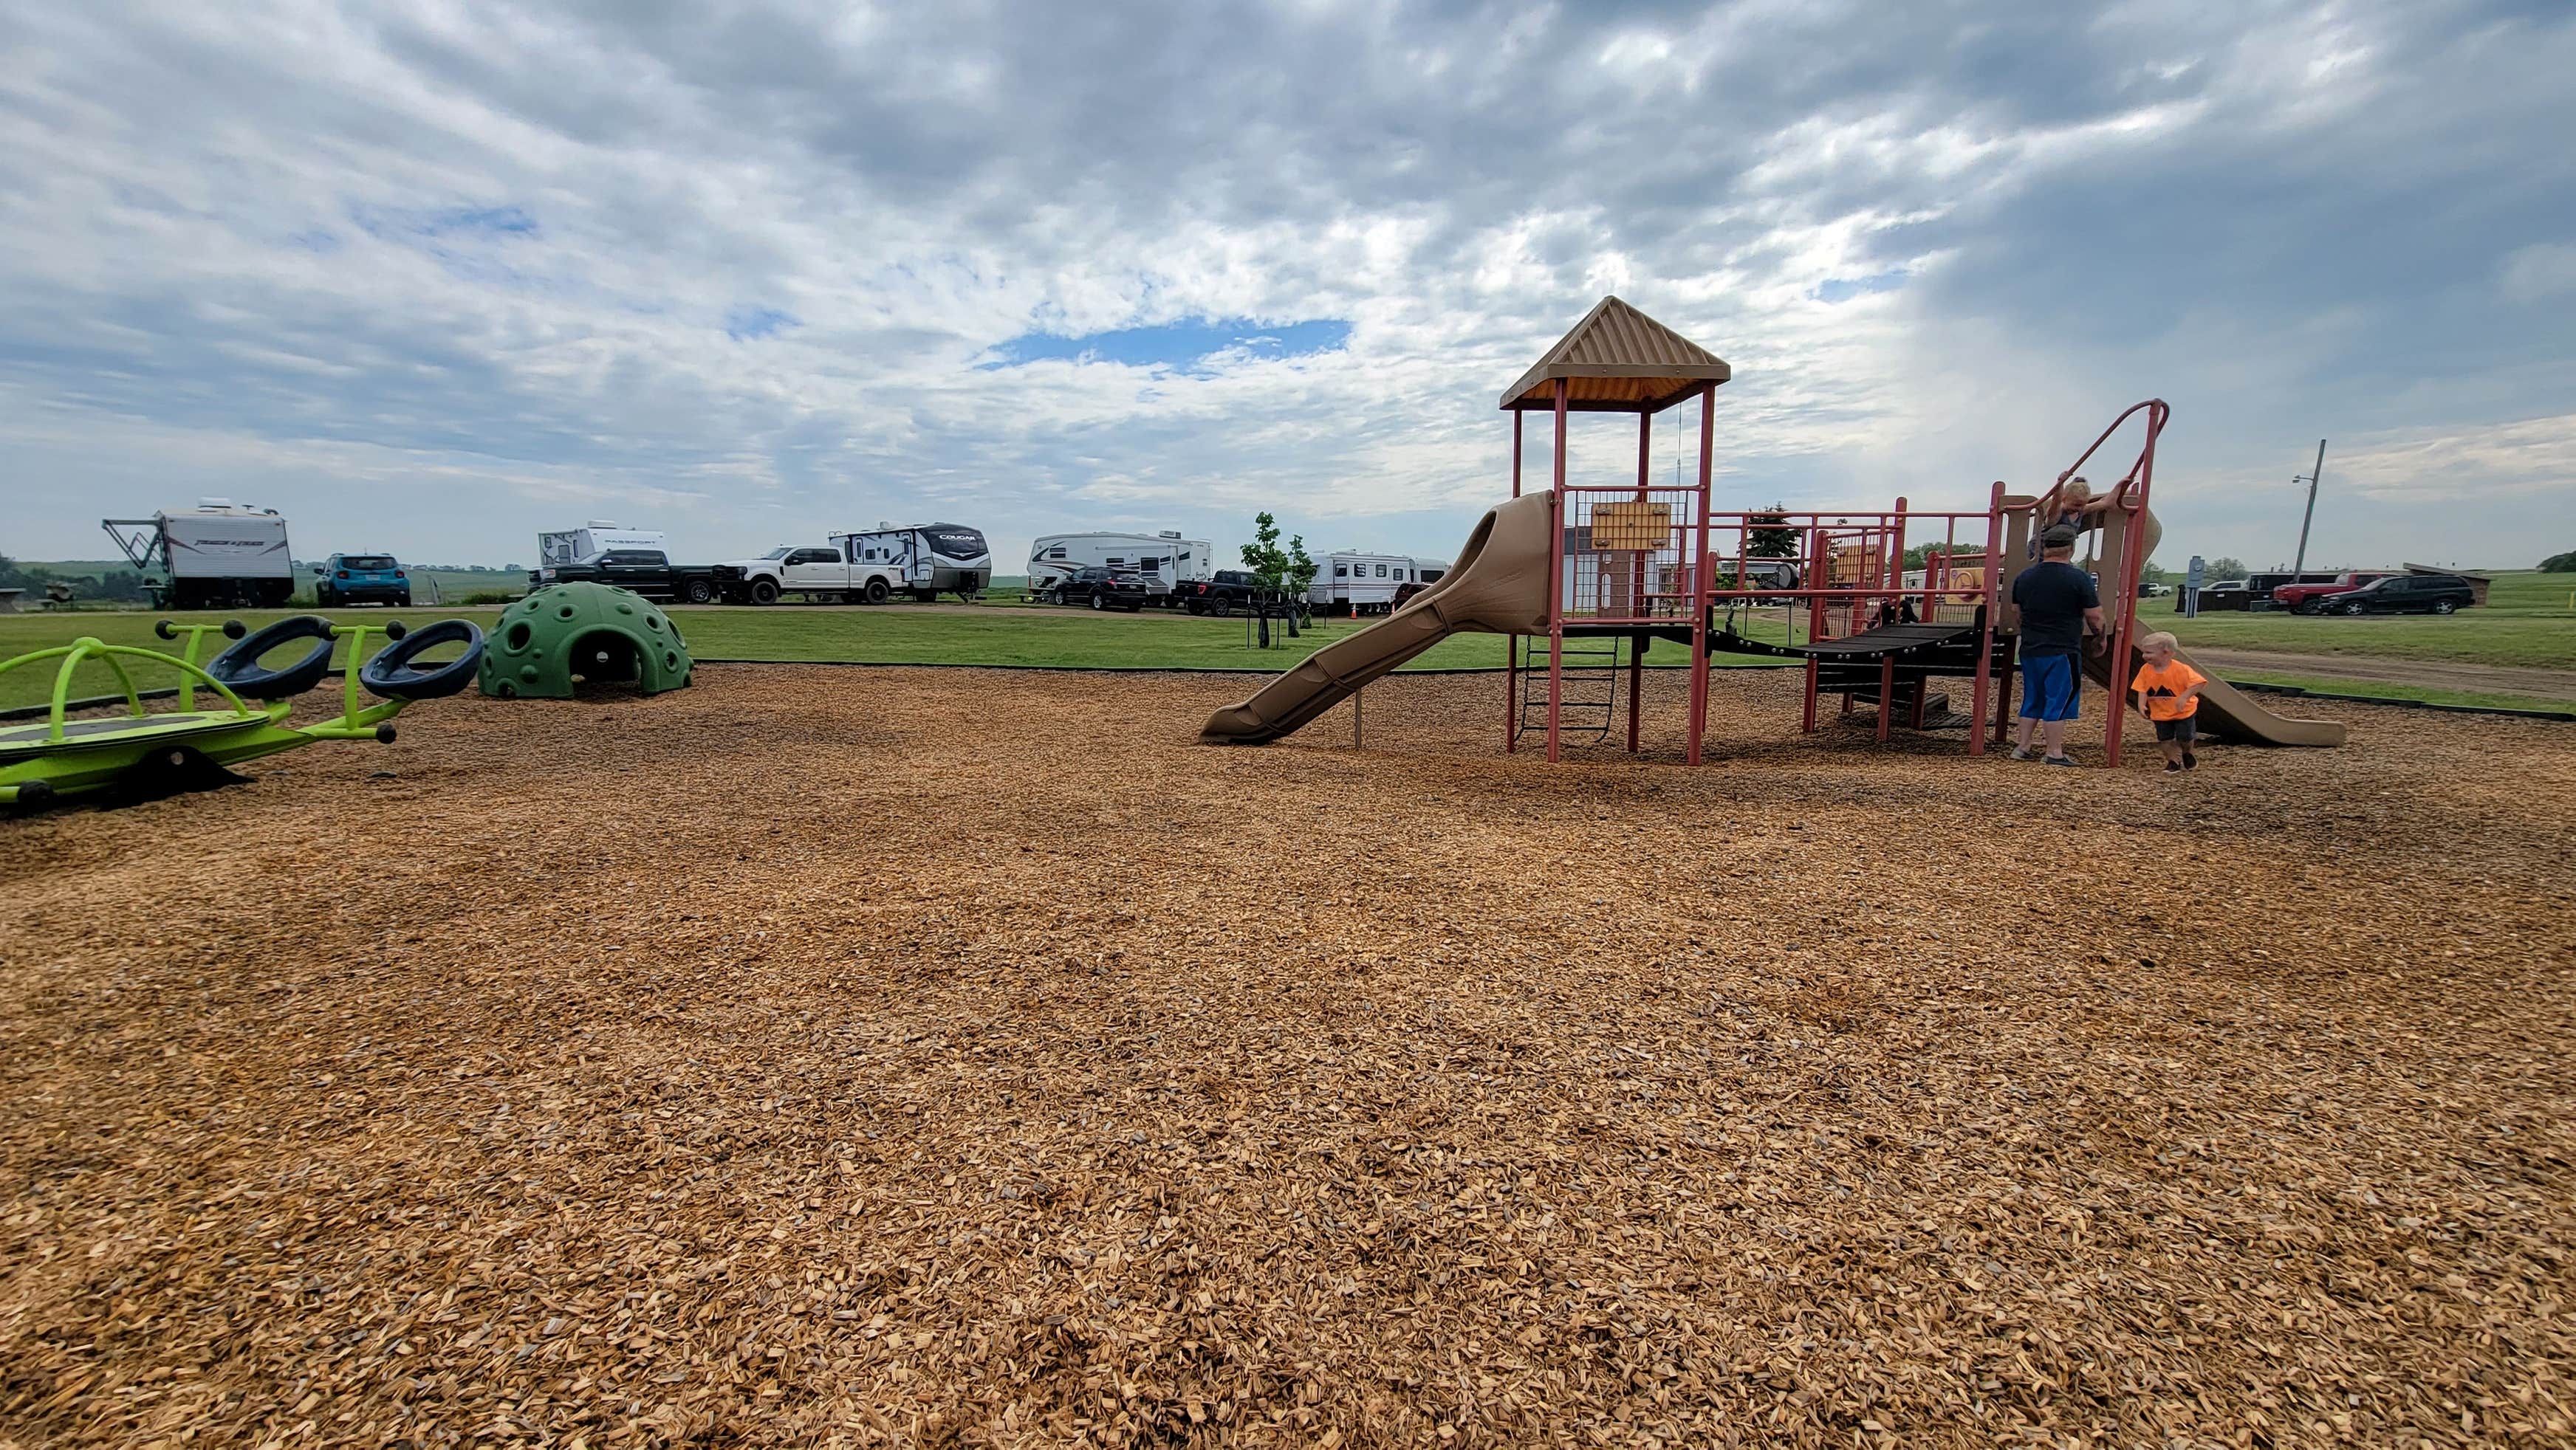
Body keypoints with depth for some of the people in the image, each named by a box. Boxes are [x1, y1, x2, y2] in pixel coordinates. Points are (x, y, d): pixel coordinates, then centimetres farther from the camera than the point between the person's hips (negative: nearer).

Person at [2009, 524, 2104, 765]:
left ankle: (2022, 747, 19)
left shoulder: (2024, 577, 5)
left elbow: (2017, 610, 18)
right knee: (2058, 702, 1)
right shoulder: (2079, 579, -11)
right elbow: (2094, 617, -5)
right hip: (2063, 652, -5)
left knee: (2032, 700, 15)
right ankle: (2054, 753, 6)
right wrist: (2100, 634, 14)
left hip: (2030, 650, 5)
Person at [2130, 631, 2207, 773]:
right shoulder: (2146, 670, -12)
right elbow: (2142, 690, -8)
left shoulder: (2180, 669, -24)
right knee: (2165, 739, 5)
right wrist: (2141, 705, -24)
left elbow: (2198, 683, -27)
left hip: (2183, 712, -3)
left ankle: (2186, 754, 38)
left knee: (2185, 738, 8)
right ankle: (2174, 760, 22)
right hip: (2160, 713, 3)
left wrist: (2184, 697, -37)